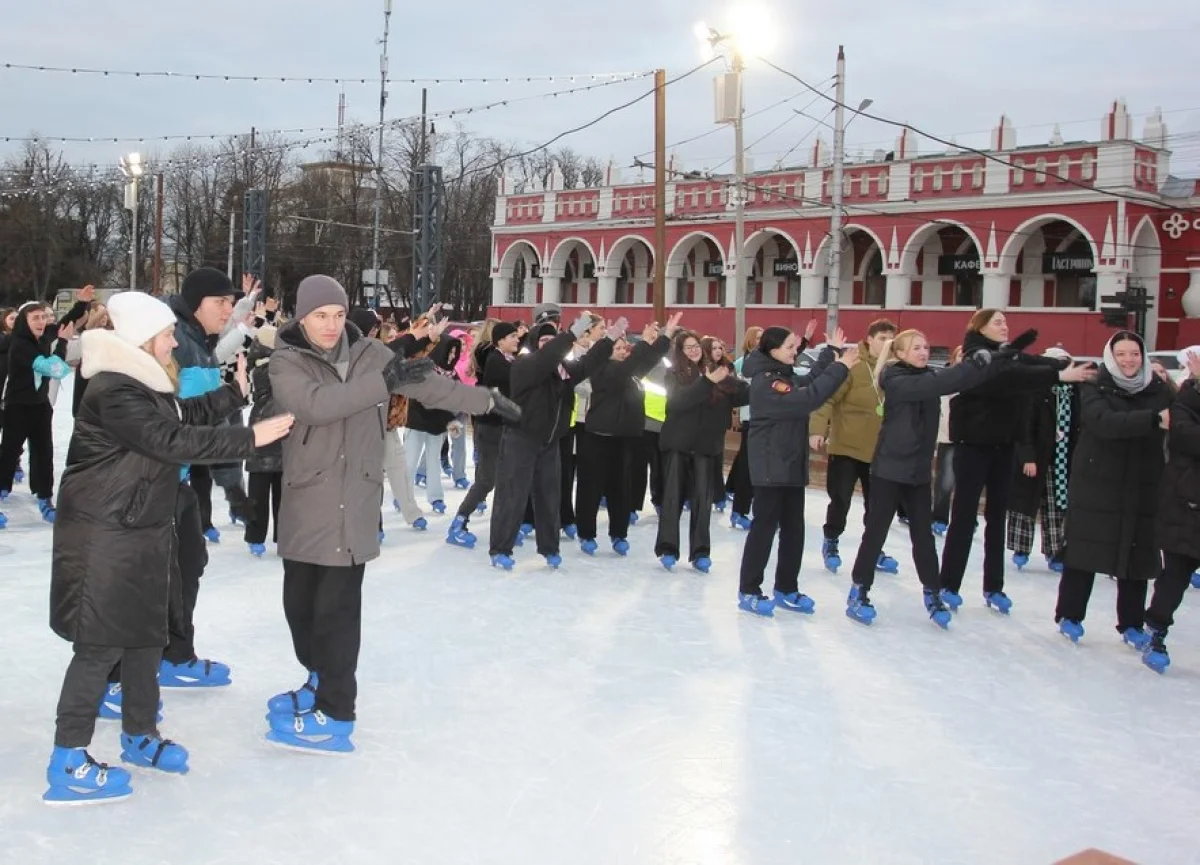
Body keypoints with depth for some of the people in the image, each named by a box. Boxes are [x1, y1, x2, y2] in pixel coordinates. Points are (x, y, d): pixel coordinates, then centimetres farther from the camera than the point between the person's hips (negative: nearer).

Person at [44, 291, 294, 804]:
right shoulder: (114, 391, -22)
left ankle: (140, 736, 32)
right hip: (104, 535, -10)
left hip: (144, 529, 10)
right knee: (100, 644, -5)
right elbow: (173, 442, -29)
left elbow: (186, 418, 16)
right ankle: (68, 764, 5)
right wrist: (249, 439, -27)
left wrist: (236, 393, 7)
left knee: (146, 634, 17)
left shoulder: (144, 383, 12)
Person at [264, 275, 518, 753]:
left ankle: (336, 712, 3)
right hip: (305, 497, 1)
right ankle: (320, 681, 34)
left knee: (337, 605, -5)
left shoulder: (368, 353, 4)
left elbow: (429, 384, 15)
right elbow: (314, 404, -23)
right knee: (300, 599, 12)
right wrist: (383, 382, -26)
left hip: (354, 499, -1)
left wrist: (487, 400, 23)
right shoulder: (286, 361, -4)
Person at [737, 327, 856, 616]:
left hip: (792, 465, 9)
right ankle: (748, 591, 8)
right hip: (770, 467, -9)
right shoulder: (765, 381, -21)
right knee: (764, 527, -2)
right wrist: (841, 367, -25)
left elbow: (810, 381, 21)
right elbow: (808, 399, -29)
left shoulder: (784, 375, 8)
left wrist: (831, 352, 11)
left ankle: (786, 589, 23)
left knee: (793, 528, 13)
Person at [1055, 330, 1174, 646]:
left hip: (1142, 490, 3)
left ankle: (1132, 624, 20)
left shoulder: (1159, 391, 3)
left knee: (1138, 556, 7)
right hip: (1096, 487, -2)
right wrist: (1154, 419, -37)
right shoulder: (1095, 390, -7)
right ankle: (1069, 616, 17)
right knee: (1085, 553, 4)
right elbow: (1107, 423, -26)